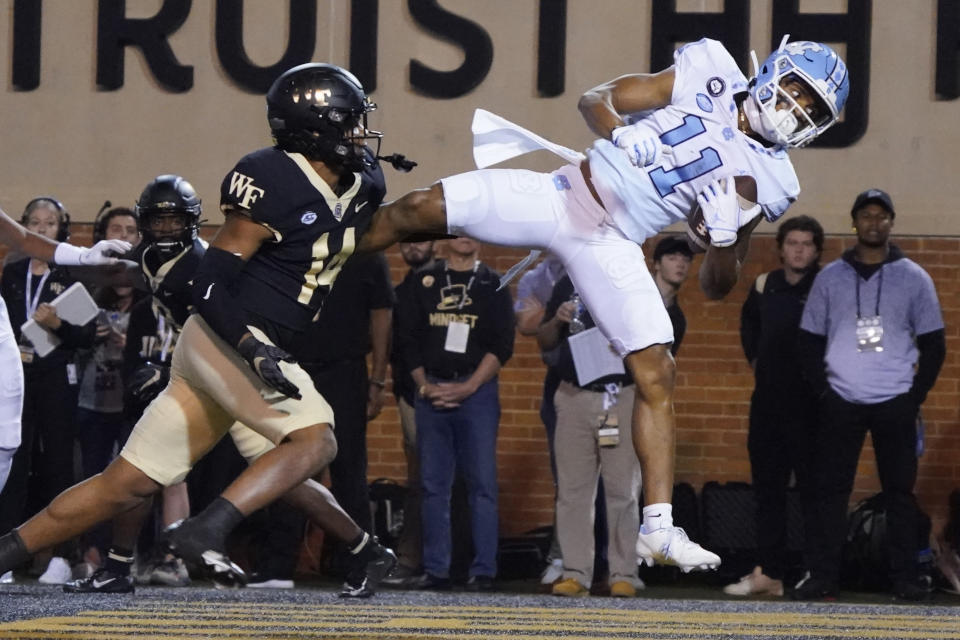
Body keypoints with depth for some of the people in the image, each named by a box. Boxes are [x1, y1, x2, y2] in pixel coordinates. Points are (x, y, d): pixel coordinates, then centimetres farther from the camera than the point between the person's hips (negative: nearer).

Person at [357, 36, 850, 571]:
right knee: (418, 211, -11)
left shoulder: (765, 181, 4)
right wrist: (621, 136, -17)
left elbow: (717, 286, 6)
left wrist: (725, 238, -15)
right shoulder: (710, 76, 4)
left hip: (612, 246, 0)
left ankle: (659, 530, -6)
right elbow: (595, 101, 5)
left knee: (657, 377, -9)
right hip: (560, 195, 0)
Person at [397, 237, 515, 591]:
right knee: (433, 484, 3)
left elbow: (502, 346, -1)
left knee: (481, 481, -6)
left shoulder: (493, 286, 7)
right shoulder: (424, 283, 12)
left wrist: (468, 387, -11)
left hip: (477, 391, -2)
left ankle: (483, 570, -4)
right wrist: (424, 385, -3)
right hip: (431, 393, 2)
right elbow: (408, 339, 10)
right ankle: (435, 569, 6)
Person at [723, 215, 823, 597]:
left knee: (813, 489, -6)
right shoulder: (764, 286, 9)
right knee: (767, 487, 8)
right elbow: (748, 322, 30)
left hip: (811, 405, -6)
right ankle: (768, 573, 13)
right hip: (768, 402, 6)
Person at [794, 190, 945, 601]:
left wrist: (916, 396, -1)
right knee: (830, 490, -2)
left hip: (895, 404, 0)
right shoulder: (830, 278, 7)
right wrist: (822, 392, -1)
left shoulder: (913, 278, 5)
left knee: (900, 490, 0)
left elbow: (933, 345, 7)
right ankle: (821, 575, 1)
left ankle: (905, 577, 4)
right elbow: (810, 340, 10)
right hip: (840, 402, 1)